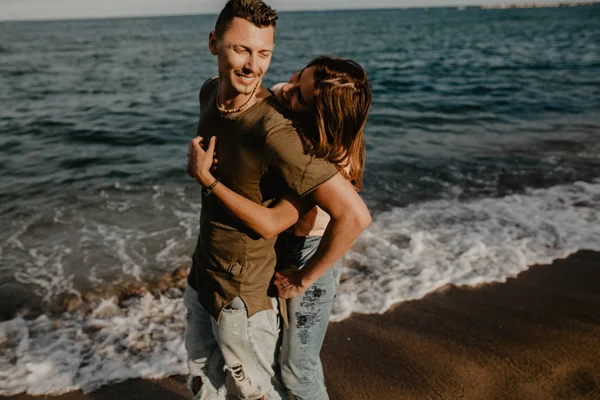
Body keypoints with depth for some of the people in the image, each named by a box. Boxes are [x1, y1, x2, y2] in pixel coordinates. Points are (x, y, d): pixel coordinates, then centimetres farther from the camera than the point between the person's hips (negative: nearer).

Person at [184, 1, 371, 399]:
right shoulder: (210, 93, -6)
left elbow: (354, 214, -34)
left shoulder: (273, 132, -32)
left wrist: (303, 280, -23)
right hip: (201, 273, 8)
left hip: (241, 291, -7)